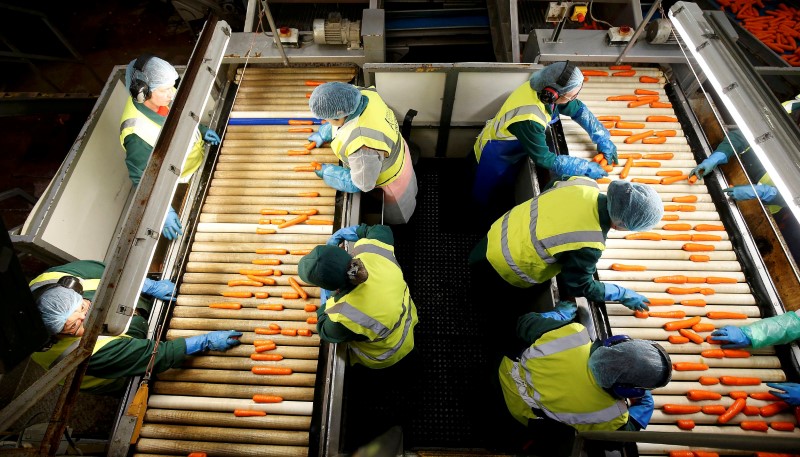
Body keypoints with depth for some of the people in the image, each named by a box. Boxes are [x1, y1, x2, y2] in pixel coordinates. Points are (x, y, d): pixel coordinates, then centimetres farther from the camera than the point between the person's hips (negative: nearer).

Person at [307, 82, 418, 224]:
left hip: (390, 180, -7)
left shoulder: (362, 145, -47)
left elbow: (362, 184, -30)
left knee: (395, 217, 27)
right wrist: (323, 134, 4)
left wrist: (326, 172, -19)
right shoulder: (363, 94, -24)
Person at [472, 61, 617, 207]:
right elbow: (544, 159, -31)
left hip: (512, 149, 7)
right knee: (485, 197, 16)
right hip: (496, 155, -7)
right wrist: (586, 168, -25)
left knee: (507, 185, 28)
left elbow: (579, 109, -4)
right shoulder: (529, 119, -43)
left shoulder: (544, 87, -21)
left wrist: (603, 139, -7)